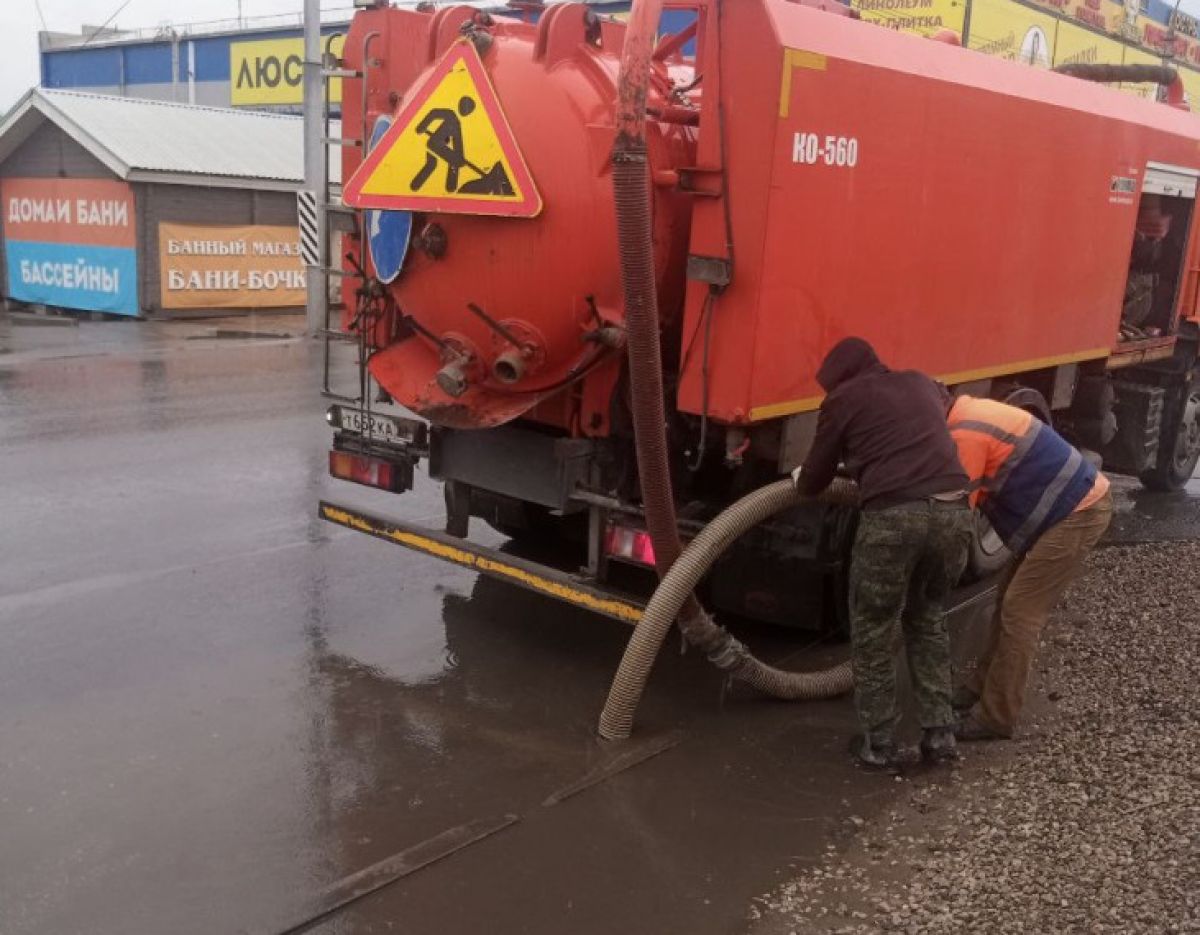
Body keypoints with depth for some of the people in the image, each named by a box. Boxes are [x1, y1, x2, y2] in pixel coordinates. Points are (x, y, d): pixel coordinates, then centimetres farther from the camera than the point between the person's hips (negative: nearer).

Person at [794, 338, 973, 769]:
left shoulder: (844, 398, 12)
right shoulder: (921, 383, 26)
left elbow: (815, 480, 17)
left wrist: (800, 479, 41)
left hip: (894, 517, -5)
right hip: (953, 511, 5)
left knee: (872, 633, 13)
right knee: (927, 619, 26)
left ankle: (878, 744, 20)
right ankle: (939, 733, 26)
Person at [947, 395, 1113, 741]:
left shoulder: (964, 434, -21)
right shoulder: (969, 415, 10)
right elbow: (978, 492, 13)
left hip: (1078, 513, -10)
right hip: (1075, 503, 10)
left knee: (1020, 613, -7)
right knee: (1009, 600, 14)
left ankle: (995, 718, 0)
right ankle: (981, 688, 25)